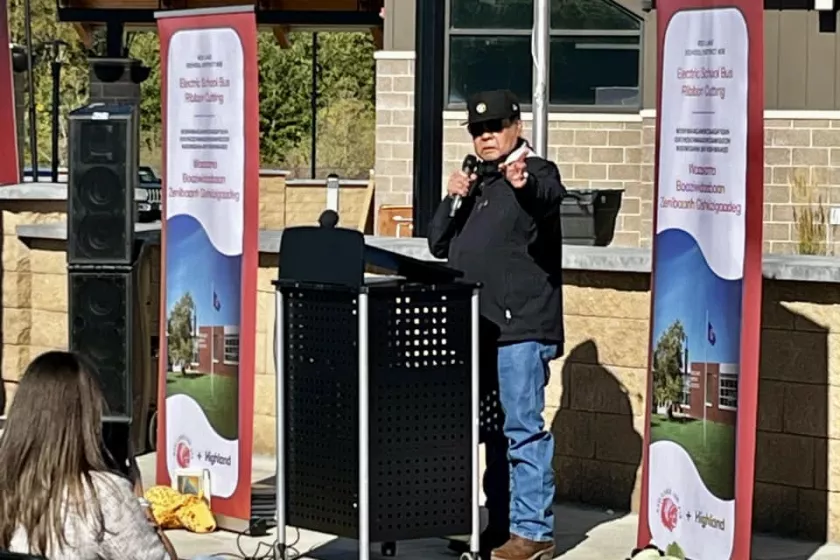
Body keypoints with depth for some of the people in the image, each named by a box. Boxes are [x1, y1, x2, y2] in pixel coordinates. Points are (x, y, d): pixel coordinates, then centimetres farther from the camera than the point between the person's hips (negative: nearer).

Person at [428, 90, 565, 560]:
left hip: (522, 327, -7)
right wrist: (452, 199, 0)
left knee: (524, 429, -9)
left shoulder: (537, 173, -2)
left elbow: (551, 199, -27)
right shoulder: (474, 181, 20)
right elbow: (438, 245, 17)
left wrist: (524, 185, -50)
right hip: (476, 327, 7)